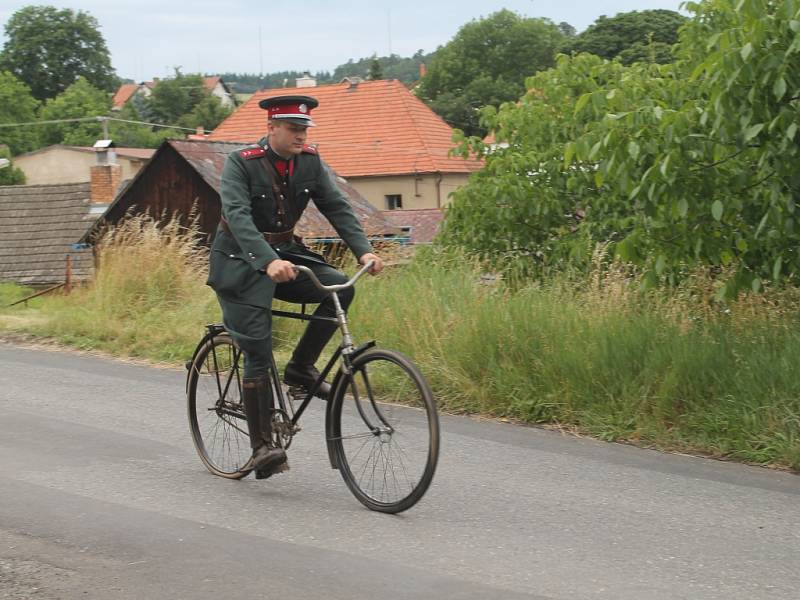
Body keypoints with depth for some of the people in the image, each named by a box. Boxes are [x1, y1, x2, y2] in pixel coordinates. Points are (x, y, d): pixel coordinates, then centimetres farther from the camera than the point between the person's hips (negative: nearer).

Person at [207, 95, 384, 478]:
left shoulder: (310, 162, -2)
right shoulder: (240, 164, -18)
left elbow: (336, 206, -6)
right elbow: (238, 217, -30)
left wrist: (363, 250, -23)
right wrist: (268, 262, -45)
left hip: (283, 254, 5)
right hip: (241, 262, -5)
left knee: (339, 288, -19)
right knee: (258, 353, -11)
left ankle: (301, 367, 0)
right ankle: (262, 447, -6)